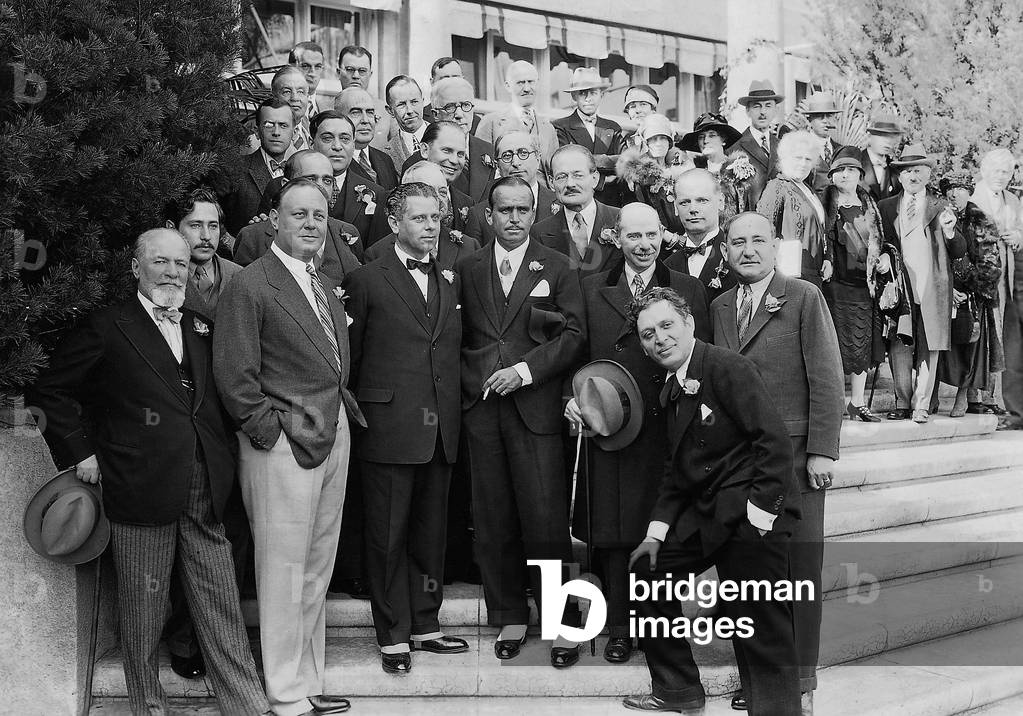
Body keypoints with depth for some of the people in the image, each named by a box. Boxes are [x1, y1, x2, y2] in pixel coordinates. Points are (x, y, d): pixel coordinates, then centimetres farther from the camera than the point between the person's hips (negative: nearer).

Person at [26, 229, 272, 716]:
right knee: (143, 610, 7)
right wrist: (79, 451, -3)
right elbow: (48, 392, 2)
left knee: (221, 607, 7)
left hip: (204, 493, 4)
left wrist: (220, 458, 9)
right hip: (140, 493, -4)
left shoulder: (200, 328, 14)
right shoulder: (109, 329, -2)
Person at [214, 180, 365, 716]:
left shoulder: (325, 288, 17)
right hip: (283, 448, -8)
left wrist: (343, 419, 8)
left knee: (316, 573, 15)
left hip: (332, 443, 8)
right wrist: (272, 430, -13)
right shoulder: (250, 286, -9)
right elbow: (234, 375, -12)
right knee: (283, 576, -1)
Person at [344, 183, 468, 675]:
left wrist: (454, 408, 6)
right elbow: (351, 357, 1)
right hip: (389, 427, -5)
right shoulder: (367, 281, -2)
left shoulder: (450, 280, 13)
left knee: (431, 532, 12)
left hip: (441, 429, 5)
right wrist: (360, 411, 2)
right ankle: (393, 637, 13)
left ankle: (425, 625, 24)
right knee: (387, 536, 3)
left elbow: (455, 348, 13)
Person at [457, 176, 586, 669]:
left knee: (546, 521, -5)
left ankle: (563, 622, 7)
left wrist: (526, 369, -11)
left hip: (536, 406, -2)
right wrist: (473, 380, -2)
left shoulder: (556, 267, 6)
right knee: (493, 521, 6)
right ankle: (510, 618, 18)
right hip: (481, 407, 3)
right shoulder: (467, 269, 12)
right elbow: (459, 336, 13)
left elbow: (574, 334, -1)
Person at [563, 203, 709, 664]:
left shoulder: (689, 291, 8)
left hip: (668, 429, -1)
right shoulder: (591, 290, 10)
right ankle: (619, 629, 15)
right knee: (612, 532, 3)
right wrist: (571, 397, -3)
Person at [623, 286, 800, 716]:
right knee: (645, 570, 14)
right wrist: (656, 533, 9)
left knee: (764, 631, -10)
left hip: (750, 517, -9)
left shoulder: (727, 367, -12)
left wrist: (760, 514, -20)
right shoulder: (671, 391, 14)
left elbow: (774, 441, -18)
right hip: (703, 513, 9)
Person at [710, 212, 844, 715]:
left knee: (800, 570, 2)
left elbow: (826, 379, -6)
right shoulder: (720, 307, 12)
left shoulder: (804, 297, -3)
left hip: (793, 455, -4)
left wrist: (822, 451, -11)